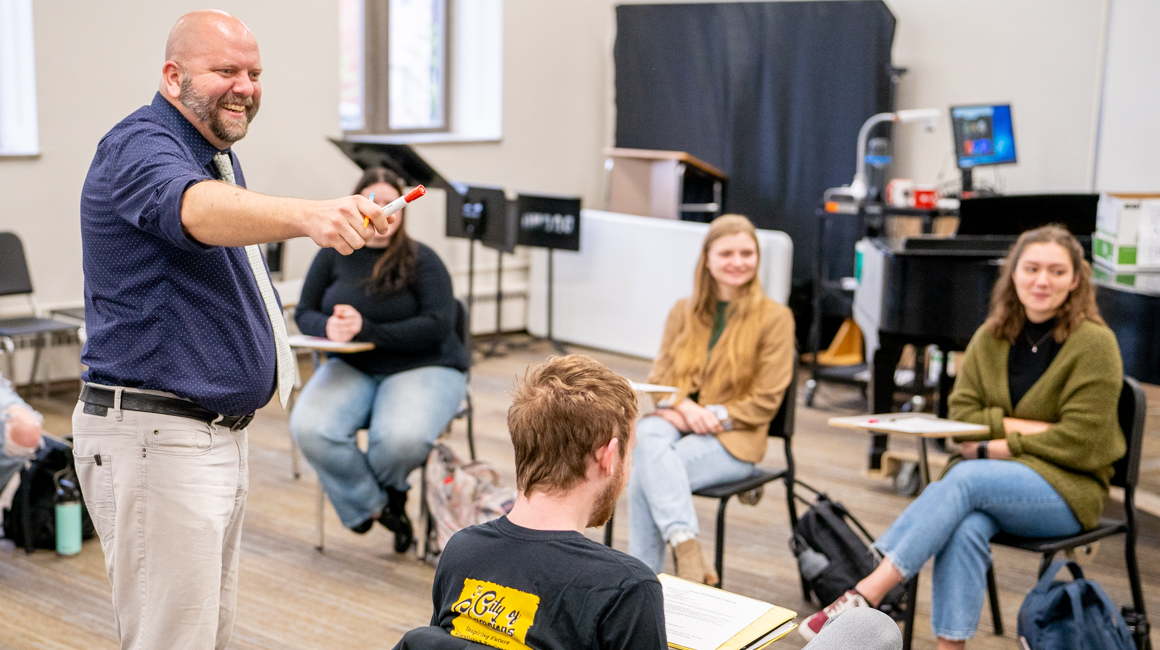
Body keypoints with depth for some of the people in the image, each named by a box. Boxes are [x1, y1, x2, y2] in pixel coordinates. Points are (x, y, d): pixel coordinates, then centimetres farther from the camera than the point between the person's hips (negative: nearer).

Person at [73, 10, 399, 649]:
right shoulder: (138, 147, -16)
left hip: (220, 429, 10)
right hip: (155, 441, -10)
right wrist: (309, 214, -58)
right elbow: (197, 210, -40)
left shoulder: (217, 154, 15)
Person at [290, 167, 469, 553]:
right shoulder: (334, 255, 6)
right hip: (353, 367, 3)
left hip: (423, 367, -3)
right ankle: (374, 505, -2)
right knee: (309, 429, -27)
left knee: (402, 438, -34)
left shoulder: (421, 260, -3)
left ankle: (380, 487, 7)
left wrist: (367, 329, -23)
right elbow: (304, 313, 10)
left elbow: (438, 326, -14)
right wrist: (328, 327, -17)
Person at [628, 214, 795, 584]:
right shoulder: (684, 312, 15)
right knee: (650, 435, -35)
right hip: (677, 422, 4)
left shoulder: (774, 318, 1)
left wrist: (713, 415, -14)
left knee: (644, 477, -30)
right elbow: (659, 378, 13)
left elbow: (764, 402, -2)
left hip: (733, 440, -4)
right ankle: (686, 548, -45)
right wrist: (682, 406, -10)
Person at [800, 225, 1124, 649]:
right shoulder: (992, 337, 8)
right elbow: (961, 413, 4)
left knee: (964, 480, -33)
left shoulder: (1095, 343, -7)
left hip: (1067, 487, -4)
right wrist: (1023, 427, -11)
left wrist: (993, 446, -14)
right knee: (966, 529, -33)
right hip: (990, 476, 4)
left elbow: (1077, 442, -12)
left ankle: (865, 595, -37)